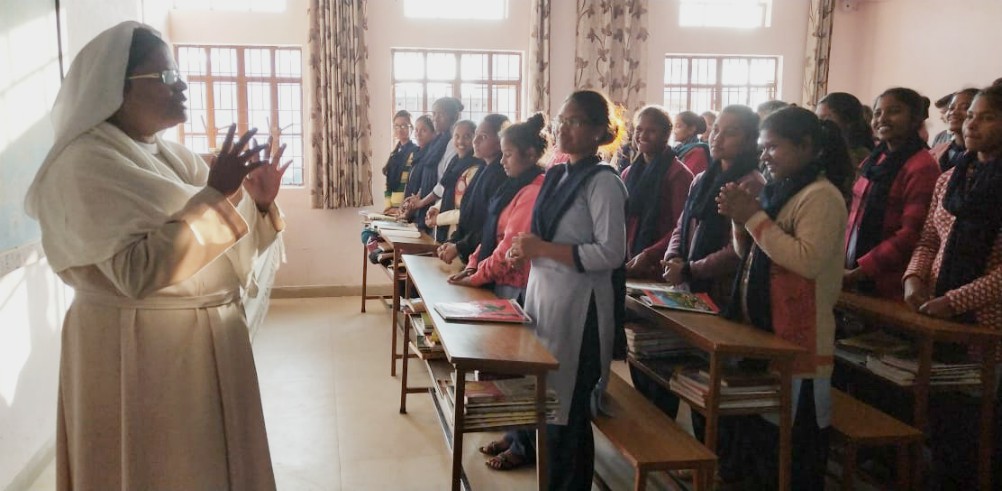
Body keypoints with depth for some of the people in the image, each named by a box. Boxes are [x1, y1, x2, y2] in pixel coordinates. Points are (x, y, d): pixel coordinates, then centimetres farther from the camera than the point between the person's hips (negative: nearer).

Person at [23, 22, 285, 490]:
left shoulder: (171, 155, 8)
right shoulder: (86, 164, -15)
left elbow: (214, 243, 12)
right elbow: (138, 273, -27)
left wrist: (258, 202, -6)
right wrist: (215, 194, -26)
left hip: (207, 340, 8)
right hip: (138, 351, -8)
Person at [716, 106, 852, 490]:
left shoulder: (821, 196, -14)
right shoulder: (780, 191, 14)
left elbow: (809, 260, -26)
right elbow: (751, 255, 18)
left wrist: (755, 217, -19)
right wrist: (741, 219, -1)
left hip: (797, 340, -9)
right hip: (762, 330, 9)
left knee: (791, 437, 1)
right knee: (758, 422, 16)